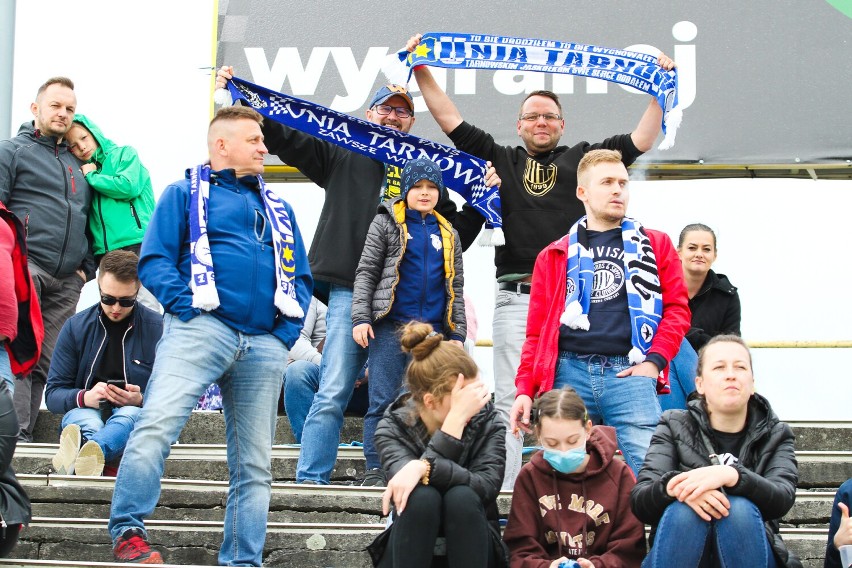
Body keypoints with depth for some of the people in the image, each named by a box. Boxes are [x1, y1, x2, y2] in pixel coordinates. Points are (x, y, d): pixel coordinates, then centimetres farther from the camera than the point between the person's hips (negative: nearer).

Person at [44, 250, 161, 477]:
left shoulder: (158, 328, 2)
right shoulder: (76, 326, 8)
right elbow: (53, 394, 6)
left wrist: (141, 400, -18)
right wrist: (84, 398, -16)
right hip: (85, 413, 2)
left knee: (130, 415, -36)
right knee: (84, 420, -34)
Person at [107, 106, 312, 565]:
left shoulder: (277, 209, 25)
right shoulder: (186, 193, 10)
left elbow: (300, 276, 22)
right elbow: (154, 260, 0)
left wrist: (288, 330, 6)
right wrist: (187, 308, -14)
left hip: (264, 346, 5)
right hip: (202, 328, -5)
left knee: (254, 463, 3)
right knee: (157, 424, -25)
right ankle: (127, 531, -16)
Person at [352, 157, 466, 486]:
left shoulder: (447, 234, 16)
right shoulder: (386, 222, 6)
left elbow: (456, 287, 17)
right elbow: (366, 272, 1)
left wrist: (457, 334, 10)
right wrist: (361, 318, -9)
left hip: (432, 330, 3)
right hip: (390, 326, -3)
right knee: (383, 400, -5)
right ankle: (374, 470, -1)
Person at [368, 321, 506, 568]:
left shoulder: (487, 422, -8)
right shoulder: (392, 428, -10)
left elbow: (486, 488, -26)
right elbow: (406, 480, -30)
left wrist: (425, 467, -40)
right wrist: (457, 418, -34)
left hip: (471, 547, 1)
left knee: (462, 497, -30)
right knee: (421, 496, -31)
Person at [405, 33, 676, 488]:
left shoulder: (583, 159, 17)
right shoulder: (500, 160, 18)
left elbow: (642, 139, 12)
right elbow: (450, 120, 15)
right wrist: (421, 71, 11)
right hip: (516, 298, 0)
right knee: (509, 403, -2)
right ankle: (502, 494, -1)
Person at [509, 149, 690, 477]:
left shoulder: (656, 245, 16)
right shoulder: (556, 256, 18)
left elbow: (677, 308, 10)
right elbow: (538, 329, 14)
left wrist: (655, 361, -5)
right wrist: (525, 389, 4)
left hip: (629, 374, -1)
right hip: (569, 374, 1)